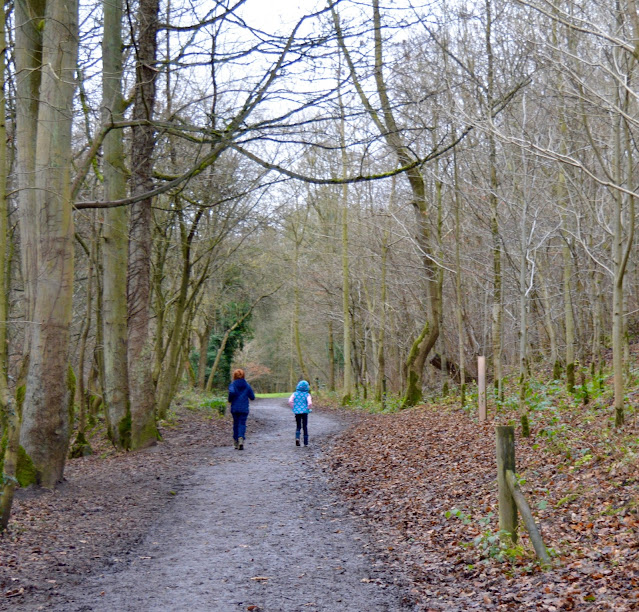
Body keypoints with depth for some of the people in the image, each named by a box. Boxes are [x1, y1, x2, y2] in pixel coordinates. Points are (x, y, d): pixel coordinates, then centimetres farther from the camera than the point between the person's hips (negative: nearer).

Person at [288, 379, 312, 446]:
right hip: (305, 412, -1)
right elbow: (310, 403, -19)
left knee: (298, 427, 14)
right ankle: (305, 442, 11)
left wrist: (293, 408, 2)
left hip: (297, 412, 1)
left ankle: (297, 437, -14)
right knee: (305, 427, 10)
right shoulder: (307, 395, -5)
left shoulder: (295, 394, 0)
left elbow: (290, 401, -12)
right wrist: (309, 409, 0)